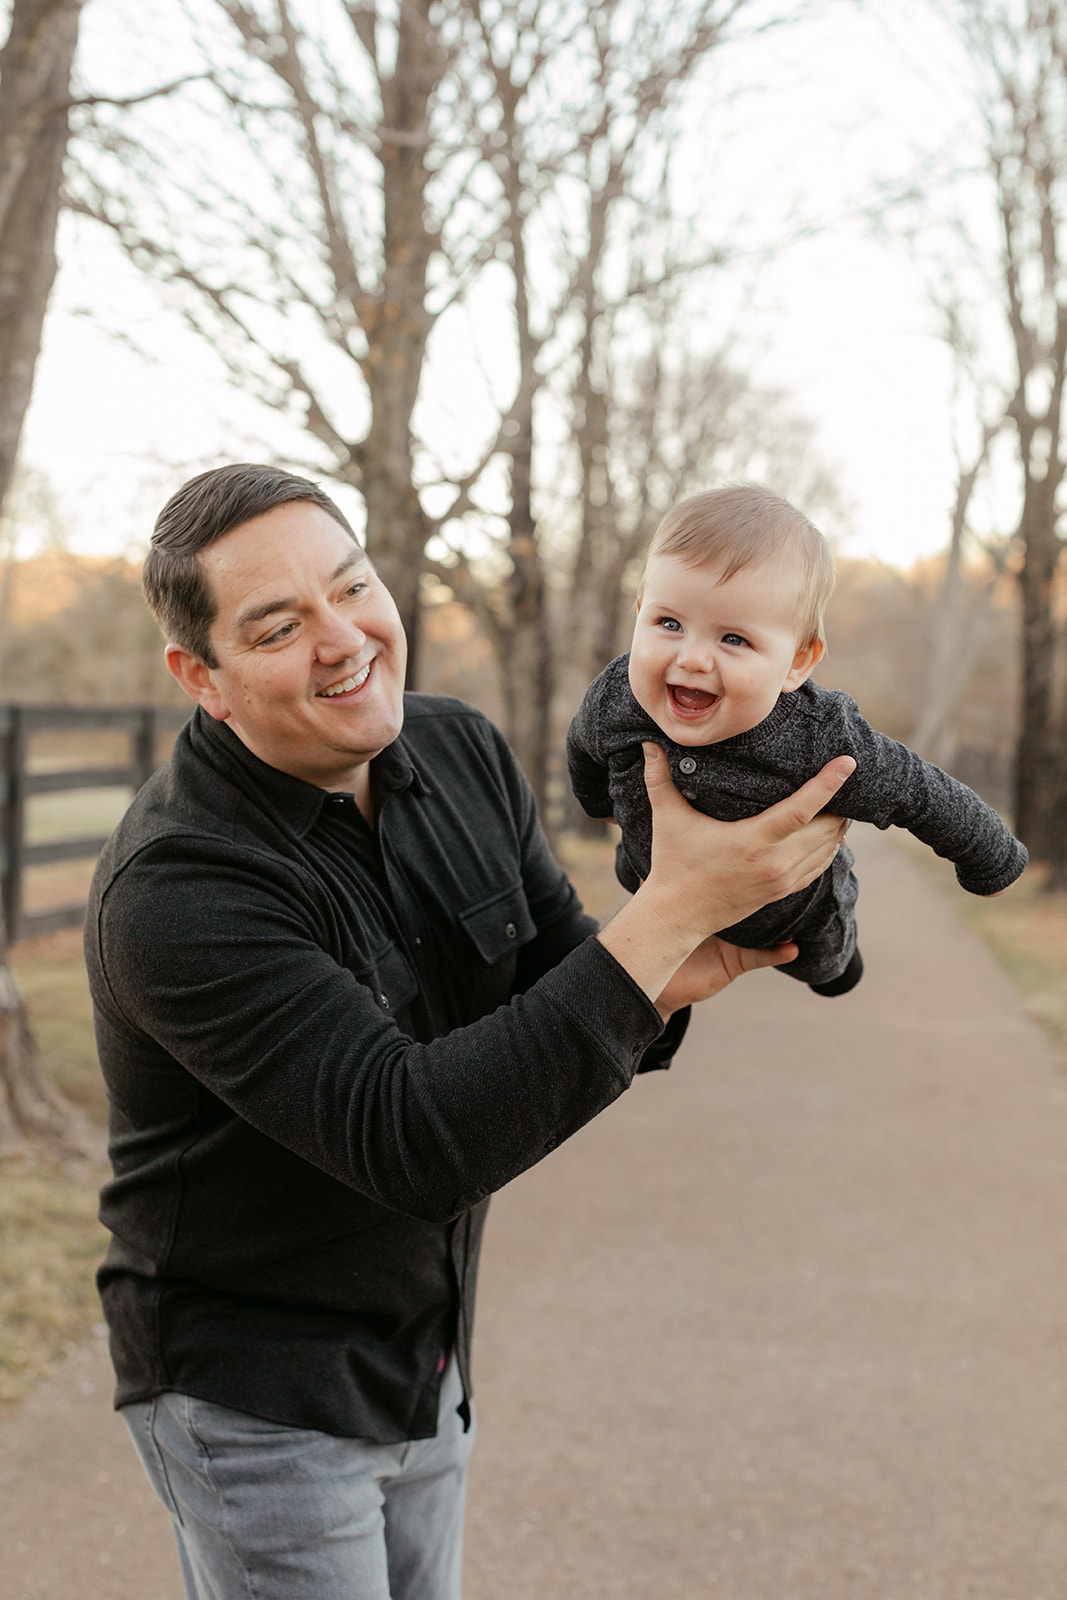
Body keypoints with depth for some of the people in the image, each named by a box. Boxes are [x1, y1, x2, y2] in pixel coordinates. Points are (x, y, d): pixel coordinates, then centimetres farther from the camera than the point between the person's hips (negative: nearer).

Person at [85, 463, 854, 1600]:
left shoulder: (463, 757, -6)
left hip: (423, 1367, 7)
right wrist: (675, 907, -38)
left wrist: (669, 982, -23)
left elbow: (560, 990, 2)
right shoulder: (171, 894, -28)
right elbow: (415, 1143, -35)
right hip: (254, 1404, -6)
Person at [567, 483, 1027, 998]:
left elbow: (929, 799, -26)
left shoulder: (827, 745, -45)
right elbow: (584, 746, -8)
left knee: (821, 962, 31)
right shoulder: (614, 697, -36)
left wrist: (990, 867, -8)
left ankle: (836, 952, 65)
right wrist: (599, 800, 14)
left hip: (791, 919, -1)